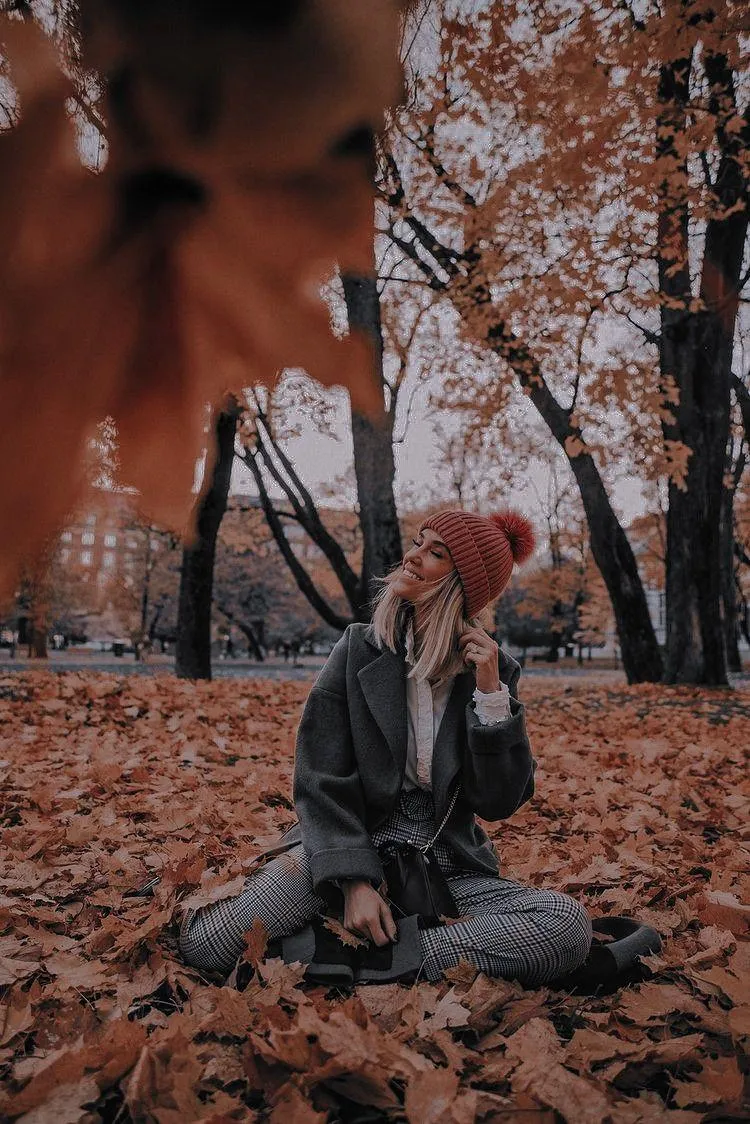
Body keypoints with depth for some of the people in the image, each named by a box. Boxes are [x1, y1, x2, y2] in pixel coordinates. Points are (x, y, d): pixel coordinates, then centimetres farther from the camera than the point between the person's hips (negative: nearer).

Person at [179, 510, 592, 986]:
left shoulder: (494, 670, -1)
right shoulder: (361, 649, -3)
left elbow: (499, 803, -4)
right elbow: (322, 780, -6)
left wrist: (490, 695, -14)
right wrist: (354, 881, -18)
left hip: (449, 865, 2)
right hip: (354, 844, -1)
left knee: (569, 925, -27)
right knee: (207, 938, -23)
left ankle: (352, 955, -19)